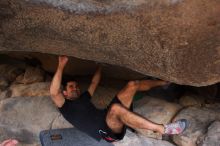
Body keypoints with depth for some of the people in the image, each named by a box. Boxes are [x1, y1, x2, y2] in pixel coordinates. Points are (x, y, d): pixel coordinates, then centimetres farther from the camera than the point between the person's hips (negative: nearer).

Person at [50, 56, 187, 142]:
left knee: (132, 84, 4)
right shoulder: (65, 107, 6)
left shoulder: (83, 98, 29)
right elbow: (54, 92, -14)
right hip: (106, 130, -8)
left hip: (112, 118, 8)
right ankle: (163, 129, -38)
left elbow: (94, 83, 38)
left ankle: (164, 82, 17)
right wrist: (61, 66, -18)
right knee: (115, 108, -43)